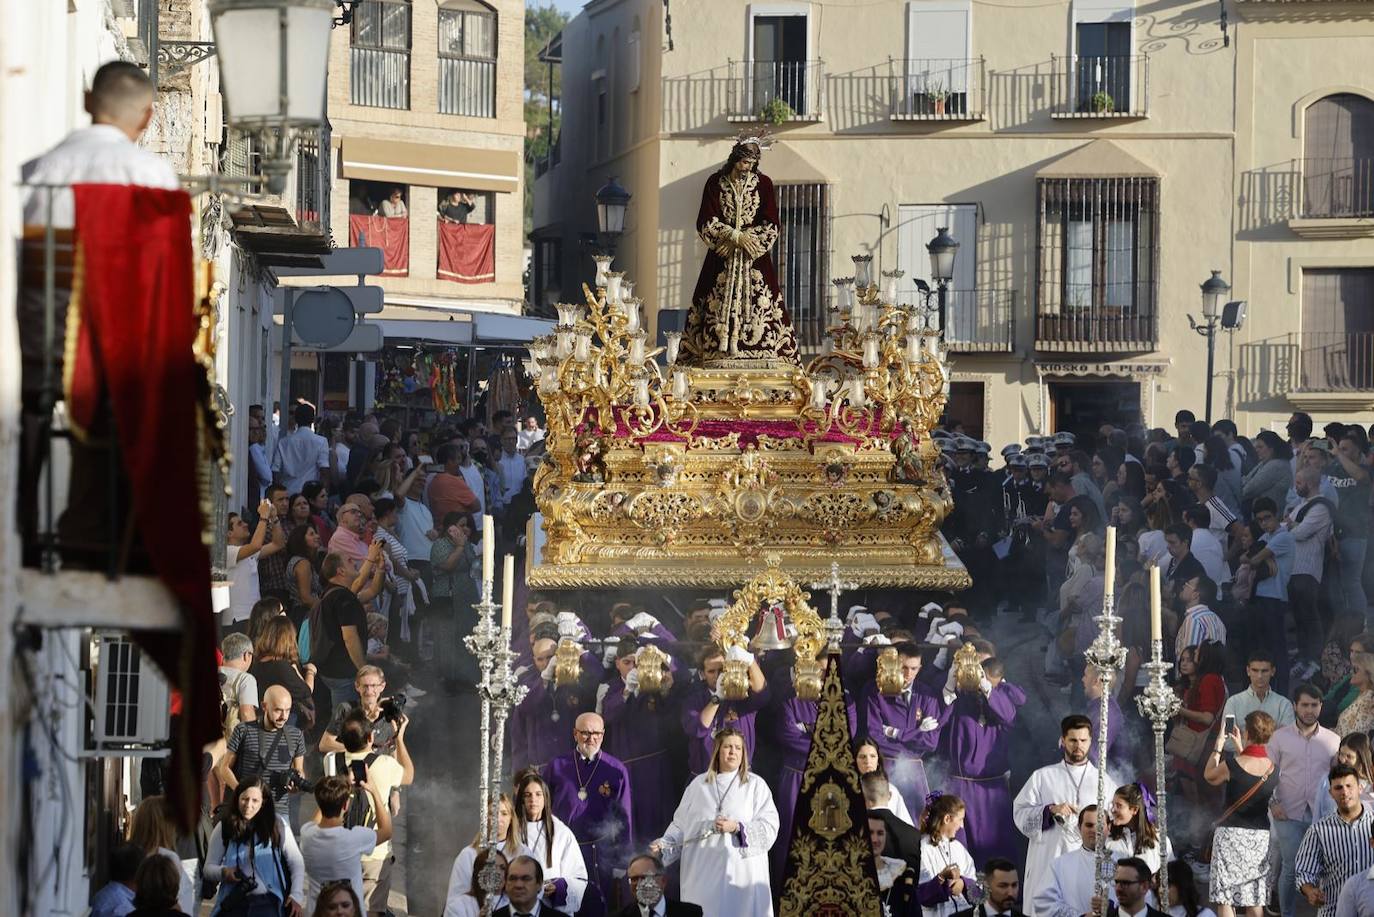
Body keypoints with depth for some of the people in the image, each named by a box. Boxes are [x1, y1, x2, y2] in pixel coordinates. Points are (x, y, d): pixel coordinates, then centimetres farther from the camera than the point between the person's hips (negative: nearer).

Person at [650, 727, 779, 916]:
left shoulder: (755, 785, 6)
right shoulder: (698, 785, 13)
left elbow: (769, 828, -2)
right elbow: (681, 825, 14)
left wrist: (737, 827, -14)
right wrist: (663, 845, -1)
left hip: (741, 873, -2)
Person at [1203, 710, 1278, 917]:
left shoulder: (1232, 764, -14)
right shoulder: (1273, 767, -2)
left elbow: (1209, 776, 6)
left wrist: (1218, 747, 18)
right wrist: (1241, 748, 27)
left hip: (1232, 833, -4)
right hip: (1261, 837, 4)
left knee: (1225, 899, -1)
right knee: (1255, 900, 11)